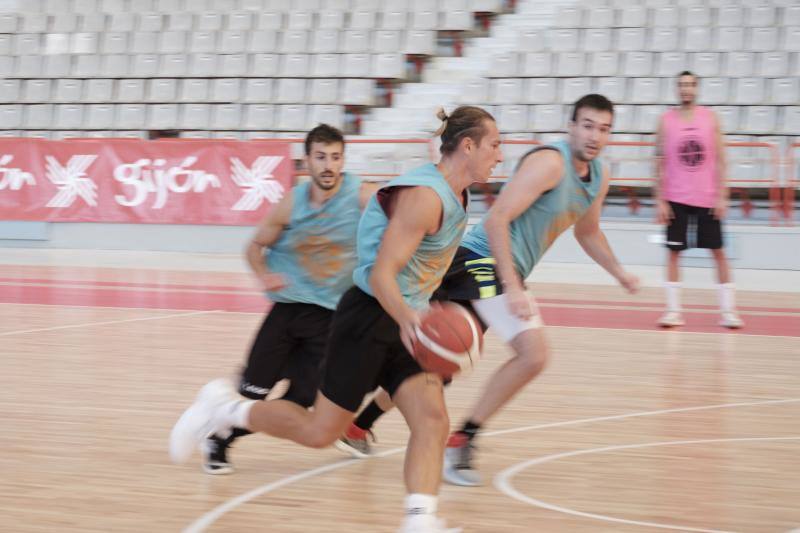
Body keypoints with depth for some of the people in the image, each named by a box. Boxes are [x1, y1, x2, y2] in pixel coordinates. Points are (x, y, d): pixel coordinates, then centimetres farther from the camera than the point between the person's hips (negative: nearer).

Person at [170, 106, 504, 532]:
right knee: (321, 430, 0)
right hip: (369, 317, -9)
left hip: (404, 321, 9)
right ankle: (224, 408, 18)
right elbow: (381, 274, -26)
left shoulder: (454, 196, 10)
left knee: (433, 420, -10)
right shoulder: (424, 195, -20)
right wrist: (407, 319, -42)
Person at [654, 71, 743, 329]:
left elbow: (720, 160, 2)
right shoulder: (666, 120, 1)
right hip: (676, 199, 0)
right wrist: (659, 200, -4)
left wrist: (722, 196, -4)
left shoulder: (710, 118, 2)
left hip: (707, 199, 0)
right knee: (674, 252, 0)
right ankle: (673, 310, 6)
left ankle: (728, 310, 8)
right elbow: (660, 163, 2)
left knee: (718, 252, 3)